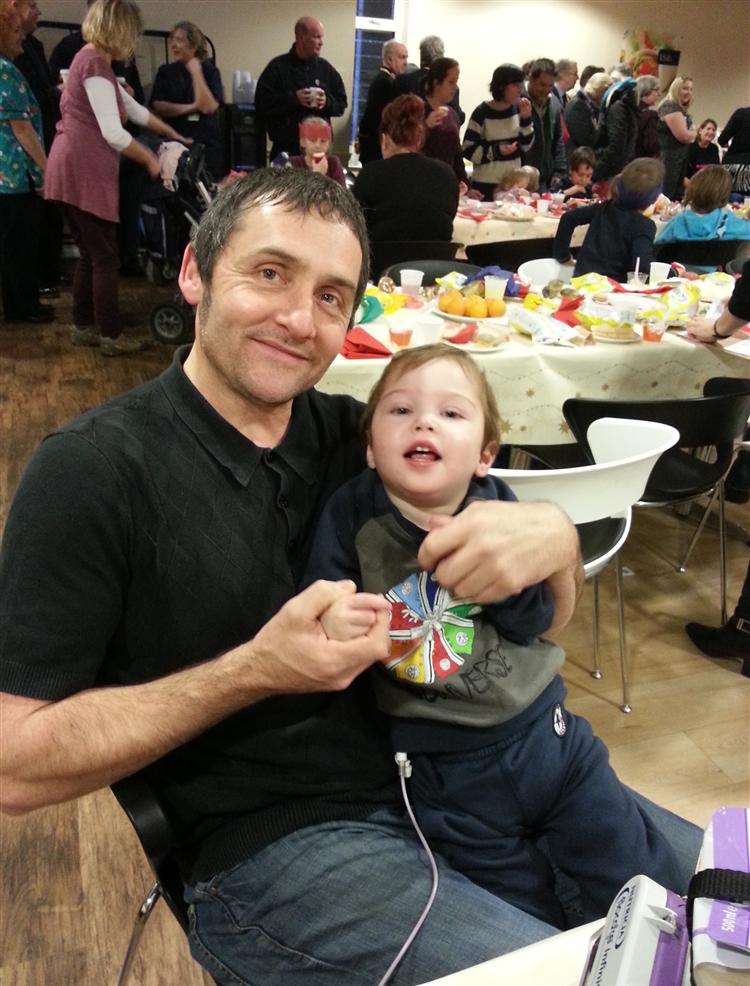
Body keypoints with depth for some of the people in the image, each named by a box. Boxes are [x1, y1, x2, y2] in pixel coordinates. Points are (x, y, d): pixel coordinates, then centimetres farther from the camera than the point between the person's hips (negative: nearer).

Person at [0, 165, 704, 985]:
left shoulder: (345, 433, 3)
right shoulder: (92, 471, -12)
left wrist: (551, 534, -17)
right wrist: (255, 670, -24)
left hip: (439, 774, 6)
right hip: (274, 843, -5)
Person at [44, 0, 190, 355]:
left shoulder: (94, 61, 18)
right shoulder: (94, 63, -13)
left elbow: (134, 109, 28)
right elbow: (113, 133, -18)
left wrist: (172, 134, 33)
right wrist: (150, 159, -6)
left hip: (76, 170, 10)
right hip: (85, 171, -10)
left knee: (90, 254, 15)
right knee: (105, 257, -3)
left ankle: (83, 327, 22)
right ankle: (111, 337, 4)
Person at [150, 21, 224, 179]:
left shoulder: (209, 70, 2)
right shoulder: (165, 71, 9)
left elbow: (209, 107, -13)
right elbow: (157, 106, -3)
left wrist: (196, 73, -12)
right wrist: (192, 107, -11)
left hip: (206, 143, -2)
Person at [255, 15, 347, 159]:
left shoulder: (326, 69, 13)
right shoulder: (278, 67, 1)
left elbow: (341, 104, 14)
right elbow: (262, 103, -6)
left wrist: (327, 103, -8)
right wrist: (293, 99, -17)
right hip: (285, 148, -3)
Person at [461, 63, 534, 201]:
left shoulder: (517, 108, 4)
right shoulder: (483, 112, -10)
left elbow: (526, 145, 6)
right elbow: (467, 150, -12)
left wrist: (526, 118, -7)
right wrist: (497, 151, -23)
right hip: (487, 184, -5)